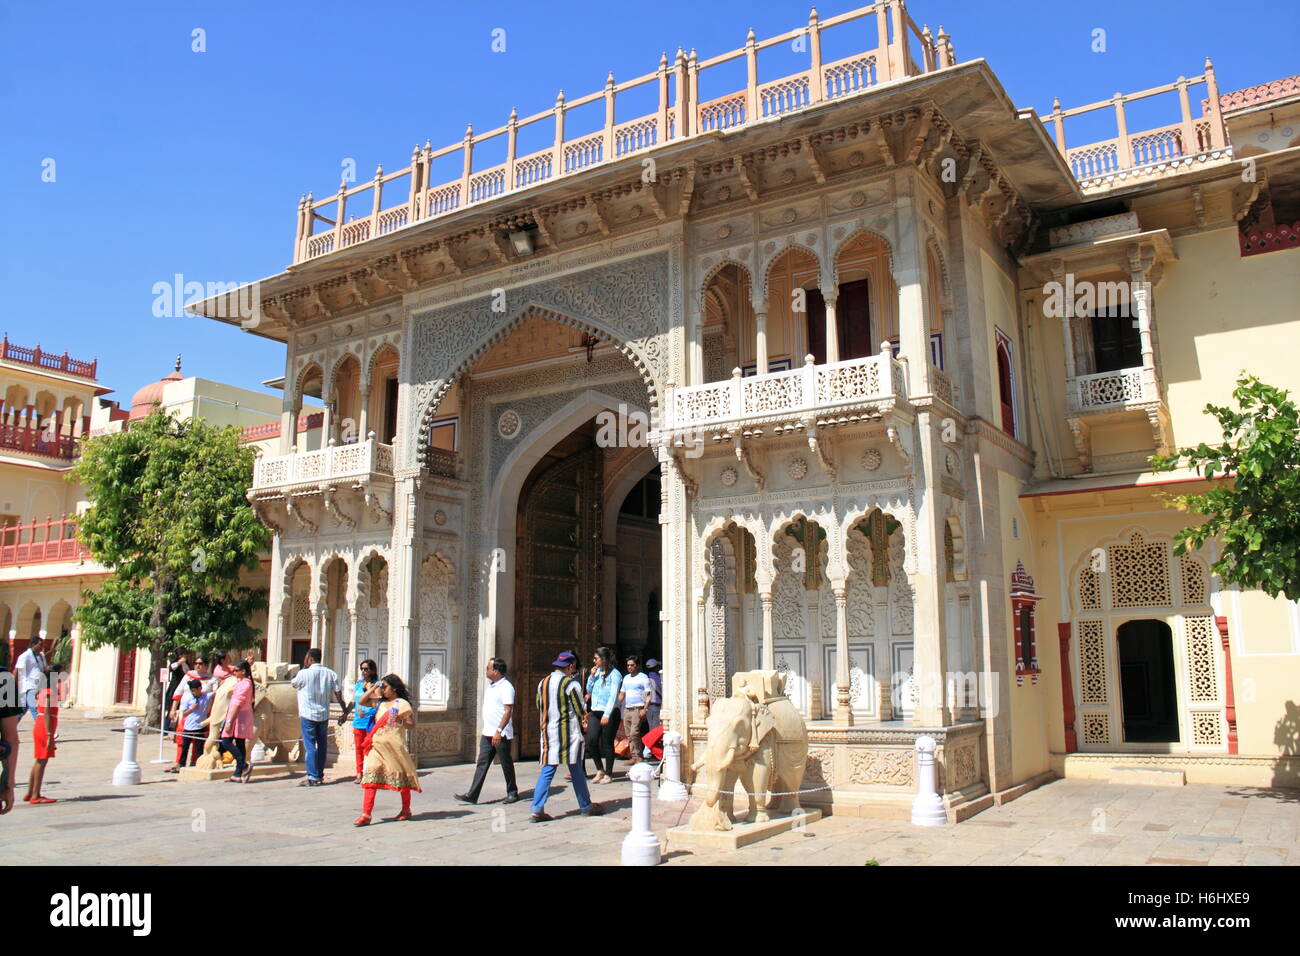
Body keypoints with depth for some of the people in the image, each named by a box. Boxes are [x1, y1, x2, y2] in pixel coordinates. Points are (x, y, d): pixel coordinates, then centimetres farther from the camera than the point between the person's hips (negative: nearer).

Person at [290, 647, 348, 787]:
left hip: (308, 715, -5)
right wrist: (345, 711, 9)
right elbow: (338, 695, 1)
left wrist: (304, 667, 9)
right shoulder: (330, 674, 3)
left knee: (310, 746, -3)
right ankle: (320, 776, 18)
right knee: (322, 745, 12)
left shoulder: (304, 673, -10)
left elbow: (293, 683, 10)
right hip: (324, 715, 5)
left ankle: (313, 778, -7)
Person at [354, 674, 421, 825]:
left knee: (401, 776, 6)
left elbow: (411, 724, -6)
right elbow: (362, 701, 20)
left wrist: (399, 719, -23)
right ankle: (366, 815, -11)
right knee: (370, 777, -7)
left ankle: (406, 810, 22)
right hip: (377, 745, 5)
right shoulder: (381, 702, 17)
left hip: (394, 745, -5)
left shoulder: (402, 704, -2)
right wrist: (374, 688, 11)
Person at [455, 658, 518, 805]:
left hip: (501, 734, -8)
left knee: (506, 765, 4)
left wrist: (499, 731, -26)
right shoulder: (490, 685, 14)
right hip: (487, 733, 8)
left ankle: (512, 793, 17)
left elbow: (508, 711, -20)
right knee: (482, 764, 4)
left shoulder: (506, 687, -14)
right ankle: (472, 795, 3)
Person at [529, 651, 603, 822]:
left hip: (548, 731, 5)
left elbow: (540, 706, 15)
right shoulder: (571, 684, -11)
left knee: (547, 770, 6)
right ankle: (586, 807, 17)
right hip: (568, 732, -5)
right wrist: (583, 724, 13)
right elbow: (580, 710, -6)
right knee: (576, 770, 6)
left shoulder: (542, 683, 7)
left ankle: (537, 809, -1)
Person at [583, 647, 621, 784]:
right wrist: (592, 676, 3)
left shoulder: (614, 674, -9)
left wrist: (607, 714, -22)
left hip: (609, 713, -6)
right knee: (591, 740, -4)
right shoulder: (597, 672, 12)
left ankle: (608, 774, 13)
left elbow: (613, 695, -15)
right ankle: (599, 770, 13)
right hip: (595, 712, 6)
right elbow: (589, 690, 19)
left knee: (607, 743, 1)